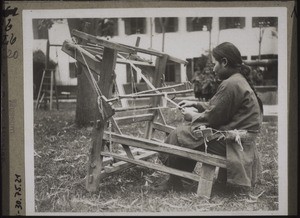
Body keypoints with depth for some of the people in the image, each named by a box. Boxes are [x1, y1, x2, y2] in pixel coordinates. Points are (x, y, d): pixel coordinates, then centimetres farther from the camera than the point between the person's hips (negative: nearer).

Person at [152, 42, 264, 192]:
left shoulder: (230, 84, -19)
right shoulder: (240, 80, 15)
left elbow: (214, 117, -16)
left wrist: (194, 116, 1)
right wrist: (196, 105, 17)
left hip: (230, 144, -11)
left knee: (177, 136, -5)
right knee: (186, 131, 20)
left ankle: (174, 183, 9)